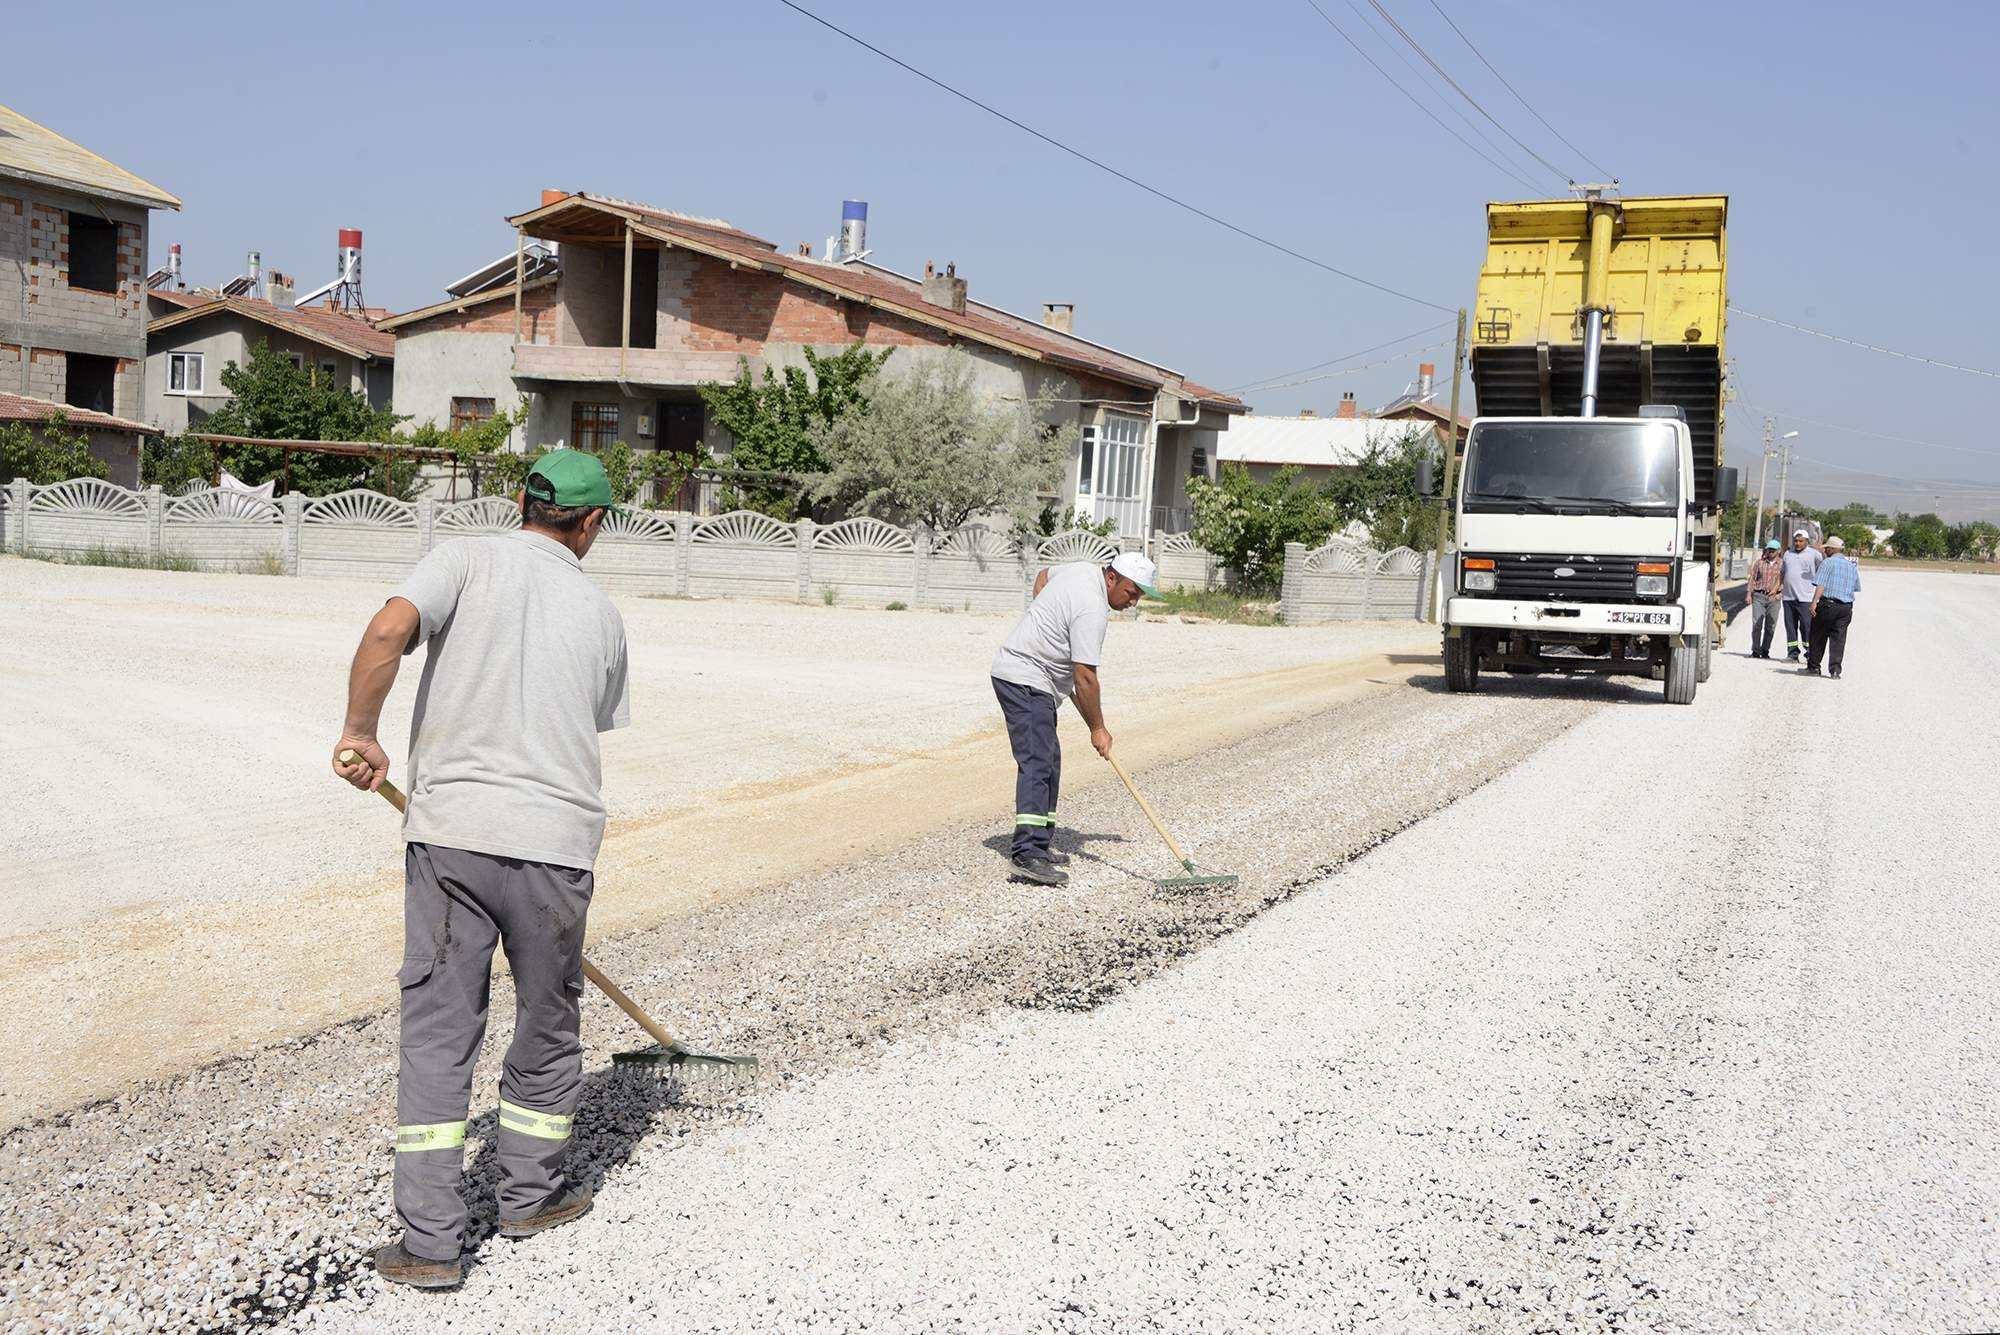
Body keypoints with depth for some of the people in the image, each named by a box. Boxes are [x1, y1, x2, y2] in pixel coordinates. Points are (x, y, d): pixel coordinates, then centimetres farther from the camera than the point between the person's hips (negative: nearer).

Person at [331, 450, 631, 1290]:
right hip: (556, 842, 2)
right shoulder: (602, 613, 13)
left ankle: (430, 1242, 7)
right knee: (547, 1026, 19)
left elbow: (388, 630, -14)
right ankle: (530, 1196, 35)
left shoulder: (467, 560, 3)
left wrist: (360, 732, -2)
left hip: (451, 828, -1)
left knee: (437, 1034, 6)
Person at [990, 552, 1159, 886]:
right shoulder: (1092, 610, -21)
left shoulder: (1085, 569, 9)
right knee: (1037, 763, -19)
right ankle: (1027, 856, -28)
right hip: (1026, 680, -11)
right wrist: (1098, 729, -12)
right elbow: (1085, 678, -21)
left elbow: (1044, 576, 31)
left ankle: (1039, 842, 19)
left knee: (1049, 760, 14)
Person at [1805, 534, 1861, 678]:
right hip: (1846, 606, 4)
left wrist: (1814, 602, -18)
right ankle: (1835, 669, -6)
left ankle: (1813, 666, 16)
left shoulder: (1827, 563, -6)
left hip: (1827, 604, -4)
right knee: (1838, 639, 2)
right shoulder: (1853, 565, 14)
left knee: (1819, 636, 8)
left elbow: (1821, 585, -15)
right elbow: (1856, 588, 21)